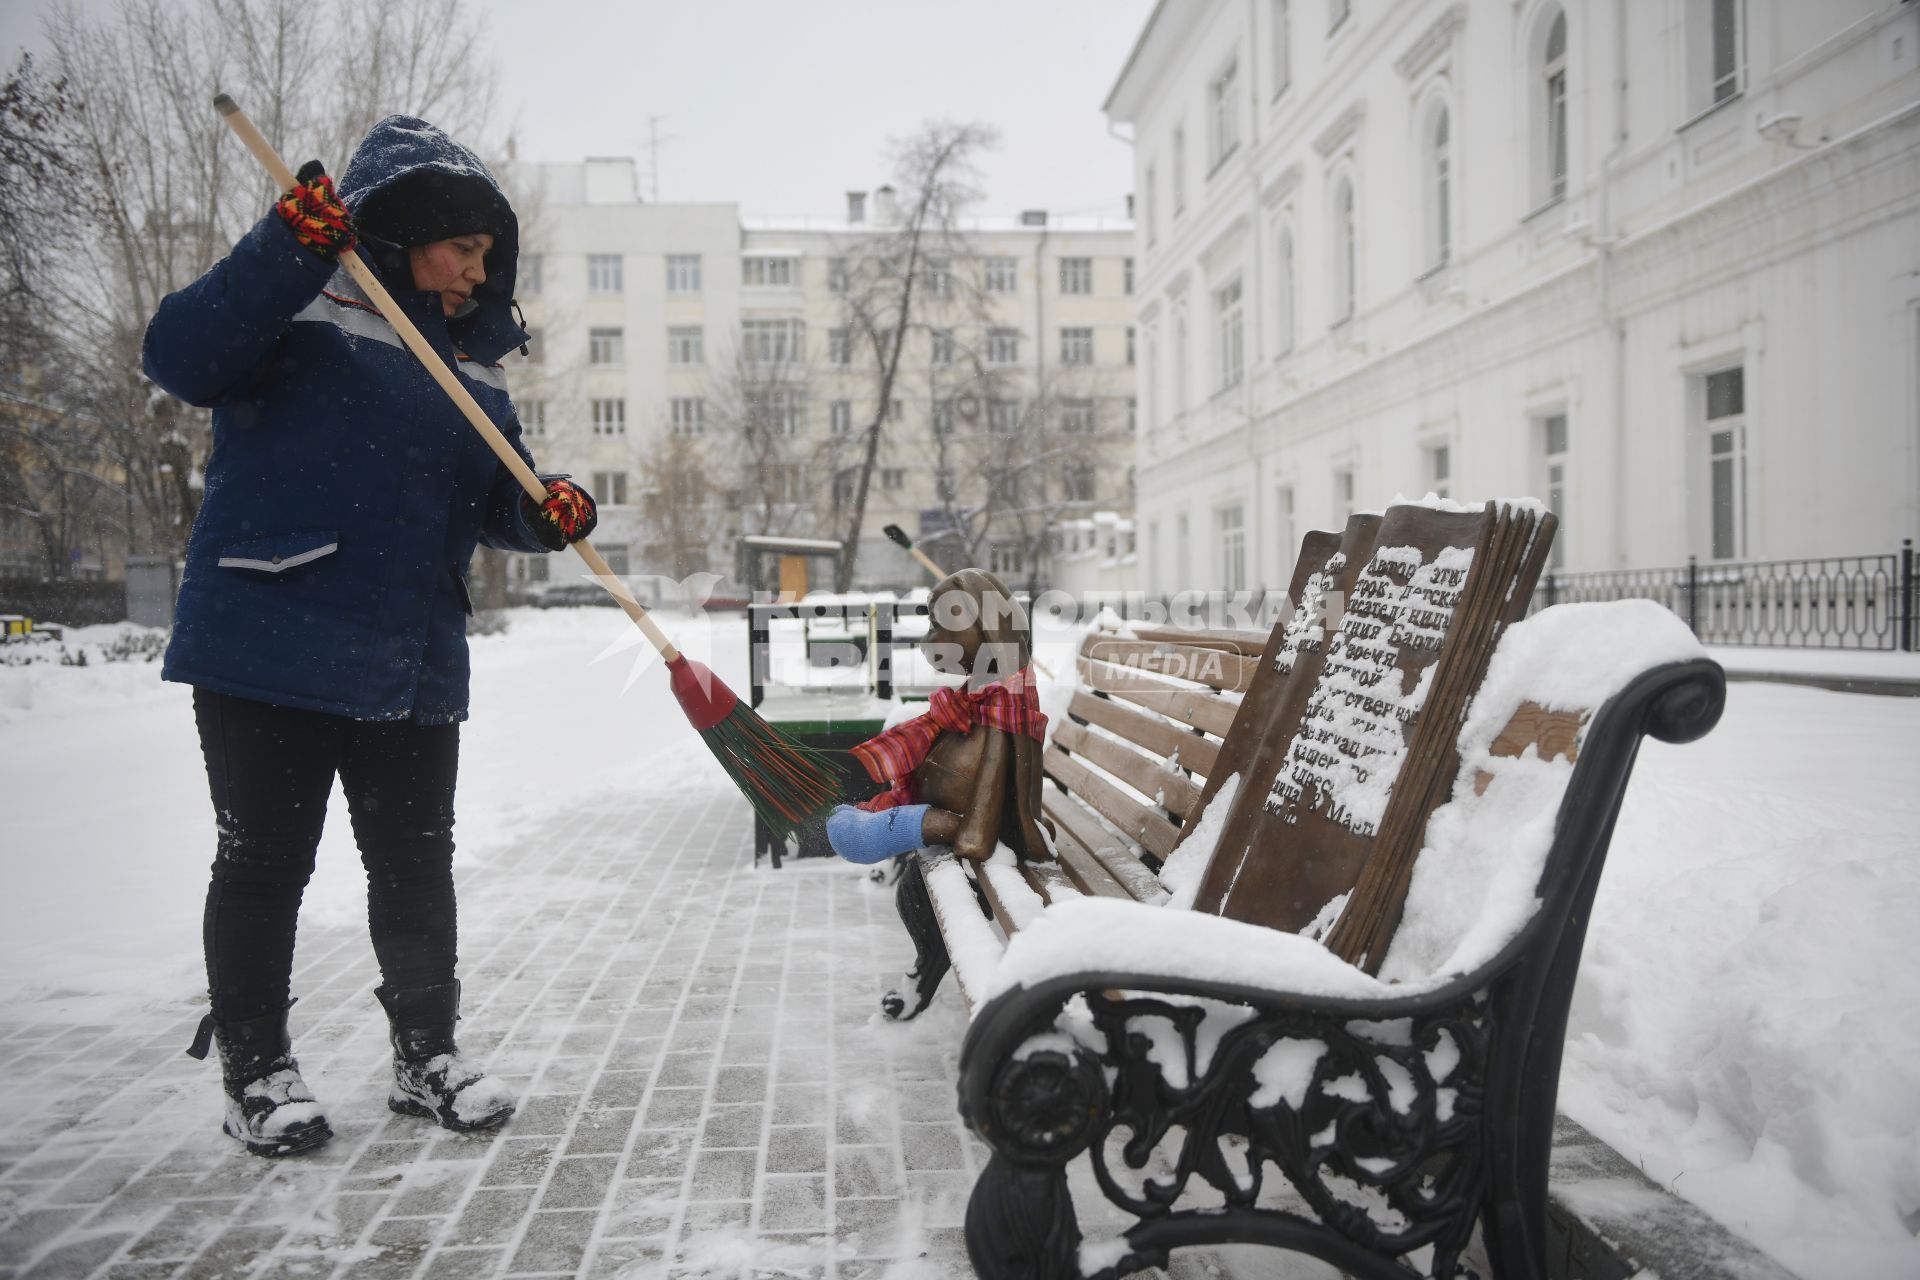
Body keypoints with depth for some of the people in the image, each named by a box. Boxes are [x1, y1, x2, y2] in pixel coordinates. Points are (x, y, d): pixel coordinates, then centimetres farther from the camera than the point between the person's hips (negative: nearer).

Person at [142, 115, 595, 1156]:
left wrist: (544, 511, -4)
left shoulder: (476, 360, 15)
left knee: (417, 861, 13)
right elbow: (183, 359, -21)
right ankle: (254, 1066, 22)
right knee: (264, 860, 5)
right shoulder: (305, 310, -6)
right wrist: (287, 250, -30)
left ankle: (426, 1053, 27)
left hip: (413, 663, 7)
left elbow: (492, 494, 18)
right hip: (270, 643, -6)